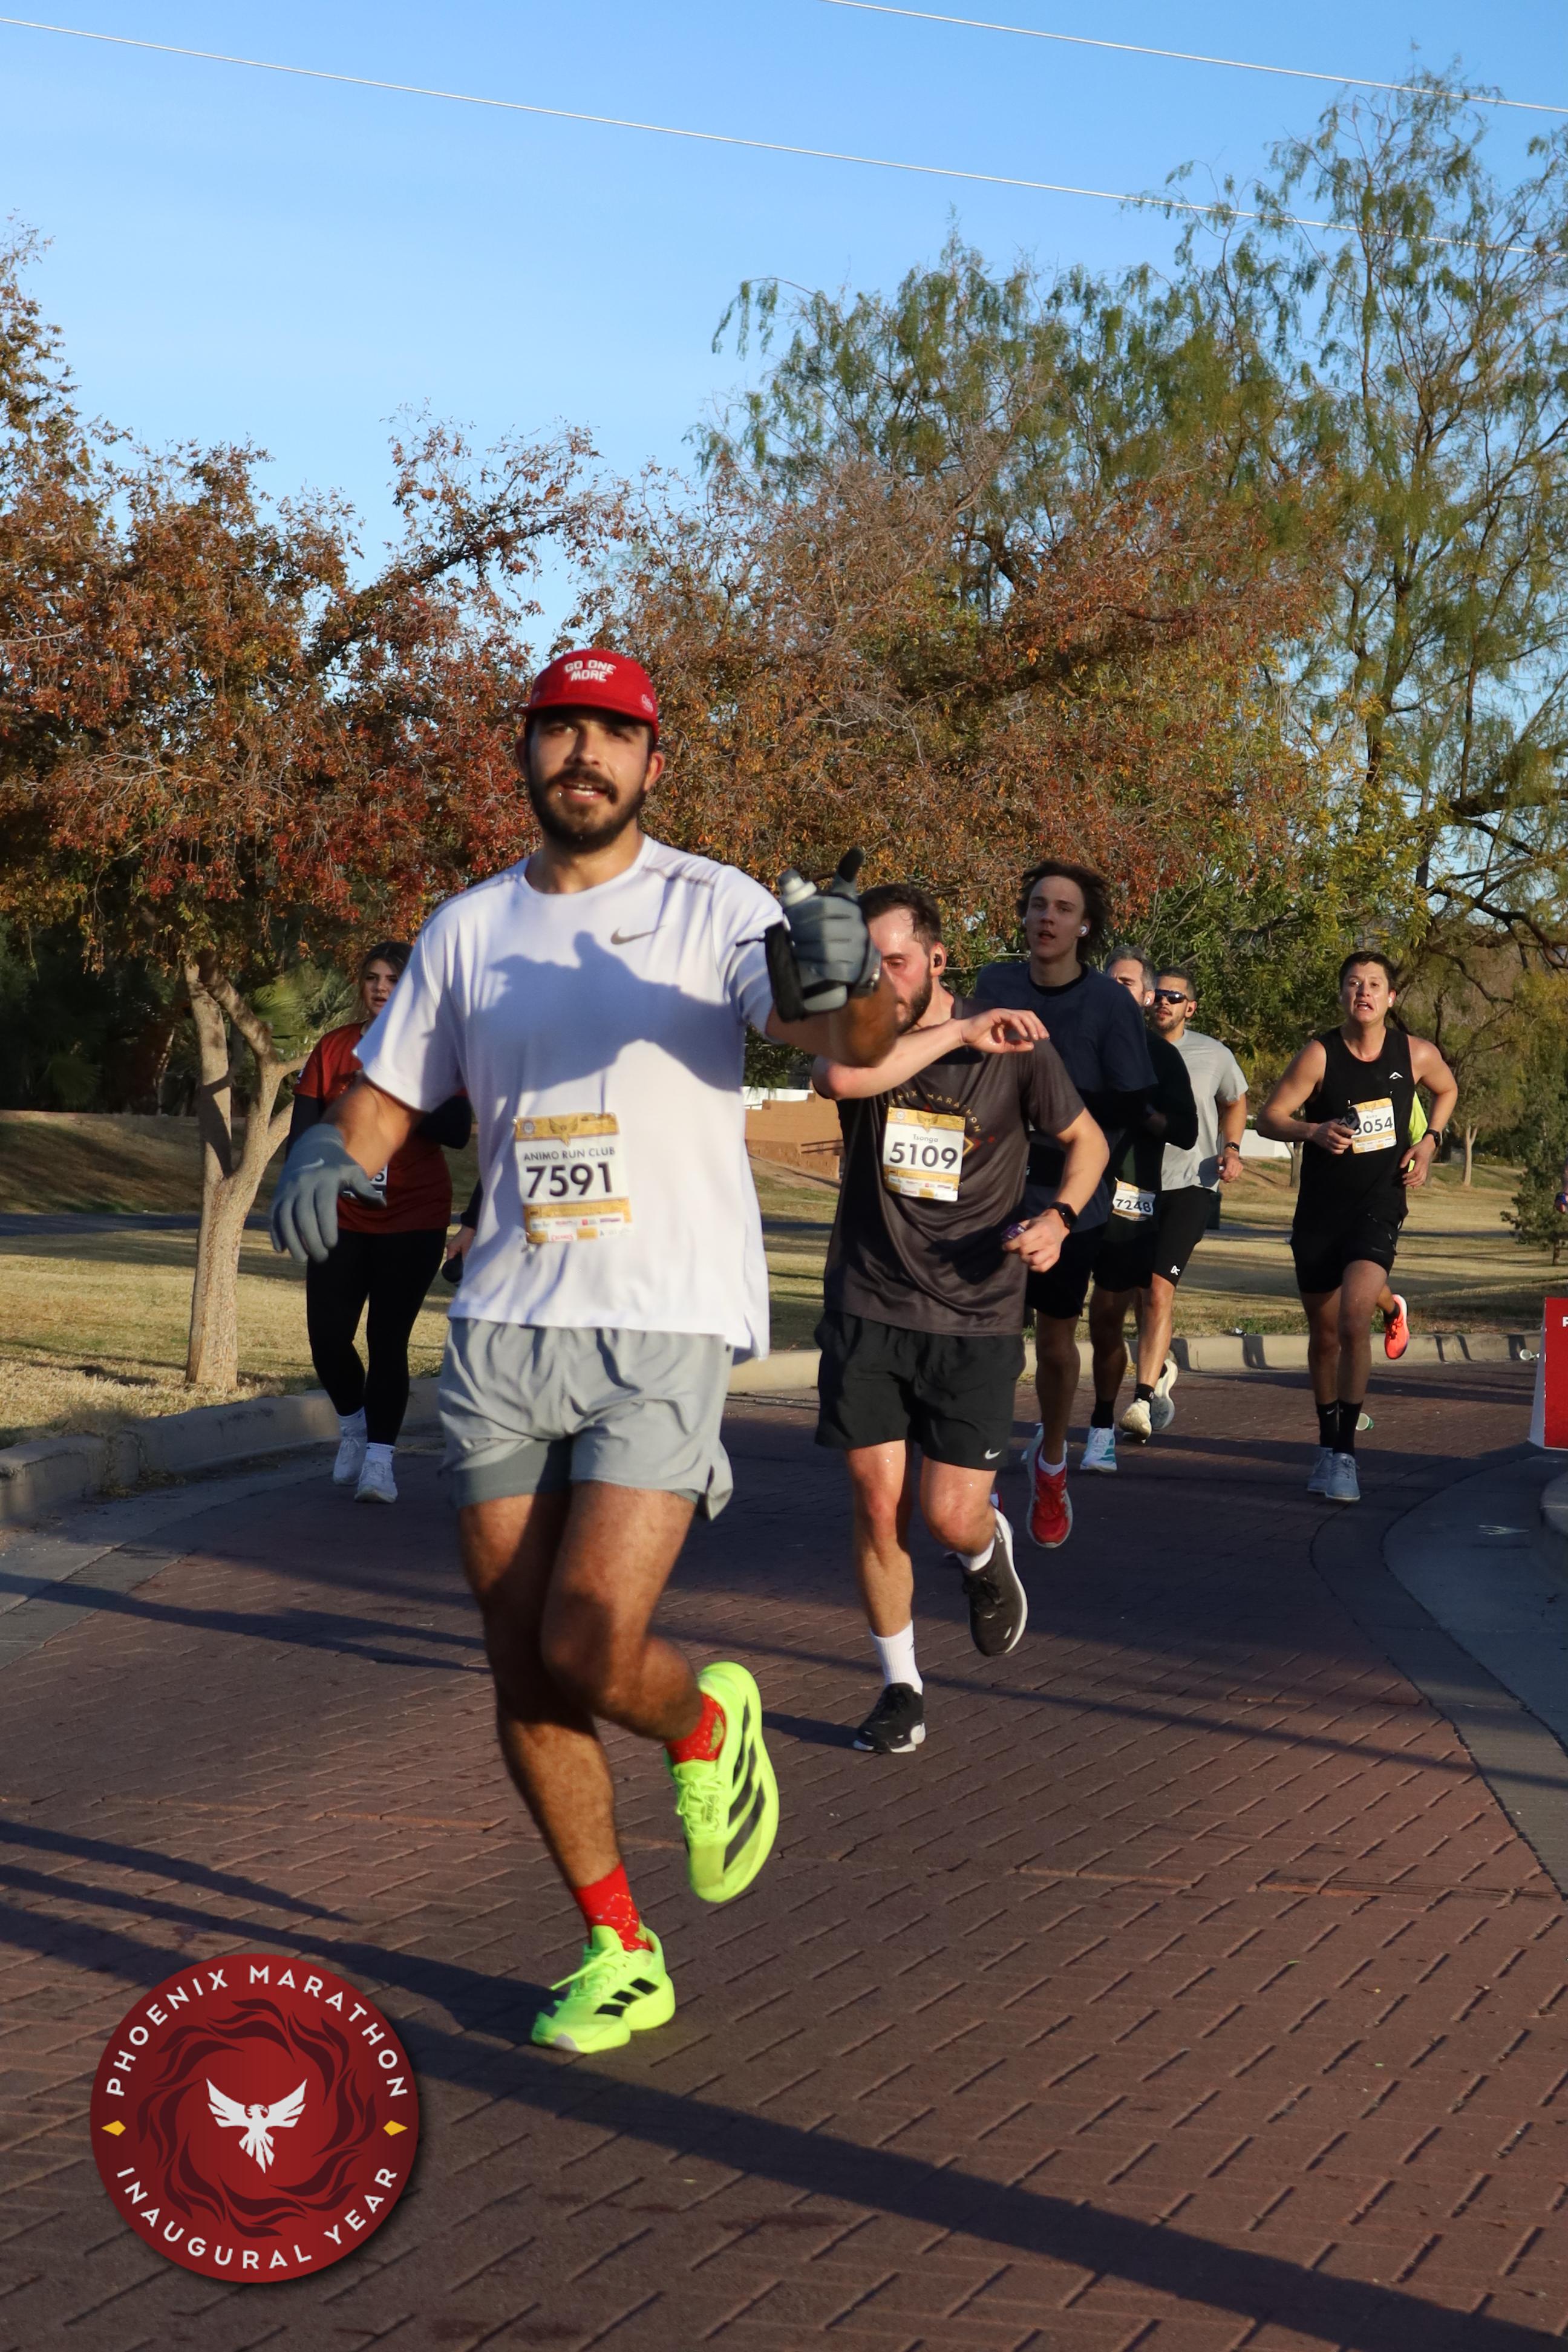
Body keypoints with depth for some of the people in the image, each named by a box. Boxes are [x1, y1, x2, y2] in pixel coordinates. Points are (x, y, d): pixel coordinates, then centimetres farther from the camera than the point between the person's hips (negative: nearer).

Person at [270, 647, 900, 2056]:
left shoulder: (712, 907, -3)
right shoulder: (468, 929, 11)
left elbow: (853, 1040, -17)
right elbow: (390, 1092, 16)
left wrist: (848, 983, -41)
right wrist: (331, 1154, -7)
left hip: (668, 1323, -4)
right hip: (503, 1328, 5)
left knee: (588, 1651, -15)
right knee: (522, 1669, 5)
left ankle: (709, 1724, 21)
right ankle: (621, 1954, 22)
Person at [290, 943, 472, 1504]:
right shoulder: (334, 1047, 8)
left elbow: (457, 1132, -7)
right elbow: (302, 1128, 7)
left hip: (413, 1219, -2)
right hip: (343, 1219, 2)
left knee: (388, 1339, -7)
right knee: (327, 1337, -2)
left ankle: (379, 1460, 1)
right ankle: (354, 1425, 26)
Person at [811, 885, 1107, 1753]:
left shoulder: (1013, 1046, -3)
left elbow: (1086, 1138, 11)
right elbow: (838, 1076, -28)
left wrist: (1059, 1216, -7)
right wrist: (957, 1032, -23)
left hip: (974, 1314, -1)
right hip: (867, 1304, 1)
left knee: (950, 1515, -4)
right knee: (877, 1502, 0)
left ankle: (987, 1553, 34)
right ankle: (900, 1688, 18)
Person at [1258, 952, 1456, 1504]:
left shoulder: (1416, 1054, -2)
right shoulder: (1320, 1054, -8)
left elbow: (1447, 1090, 21)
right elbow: (1269, 1117, -7)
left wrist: (1430, 1140, 5)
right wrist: (1313, 1131, -25)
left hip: (1378, 1209, -1)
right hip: (1319, 1211, 1)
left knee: (1354, 1320, -22)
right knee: (1325, 1335, 11)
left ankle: (1345, 1452, -15)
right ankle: (1327, 1444, 31)